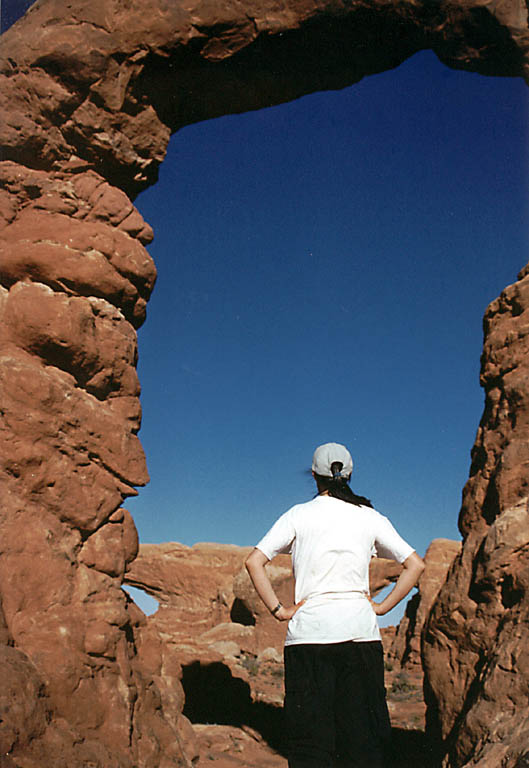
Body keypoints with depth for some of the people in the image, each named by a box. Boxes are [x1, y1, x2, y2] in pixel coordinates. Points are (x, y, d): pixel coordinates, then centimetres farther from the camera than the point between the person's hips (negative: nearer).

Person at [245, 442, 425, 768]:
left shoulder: (298, 514, 3)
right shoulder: (370, 517, 7)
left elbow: (254, 562, -5)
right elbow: (416, 564, 5)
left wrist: (279, 610, -1)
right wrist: (382, 606, 7)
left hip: (308, 631, -1)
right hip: (361, 631, 2)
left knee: (309, 735, 6)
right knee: (366, 733, 10)